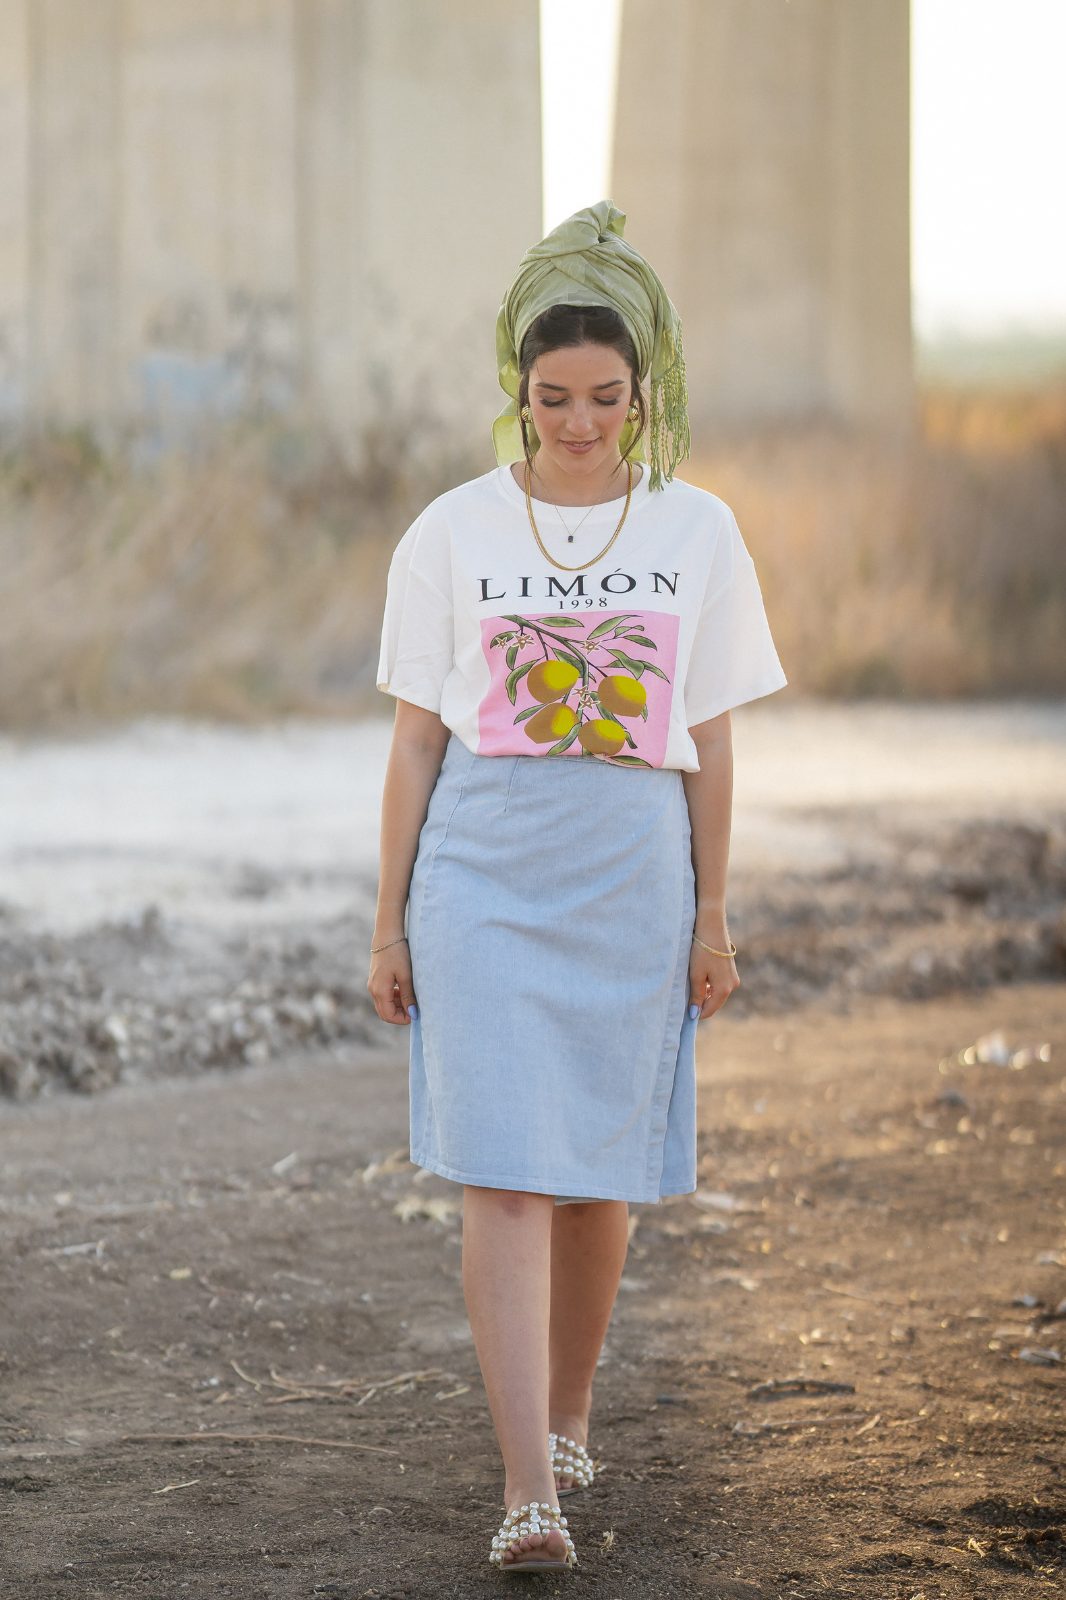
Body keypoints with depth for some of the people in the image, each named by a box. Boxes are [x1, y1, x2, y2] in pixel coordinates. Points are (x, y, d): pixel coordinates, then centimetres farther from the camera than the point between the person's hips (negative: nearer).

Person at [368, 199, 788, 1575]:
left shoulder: (696, 533, 5)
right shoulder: (453, 535, 3)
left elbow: (708, 742, 9)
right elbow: (416, 740, 5)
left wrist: (711, 915, 8)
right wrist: (390, 921, 4)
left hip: (634, 880, 2)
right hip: (485, 876, -1)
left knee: (600, 1177, 8)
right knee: (504, 1173, -11)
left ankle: (566, 1417, 32)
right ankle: (528, 1493, -15)